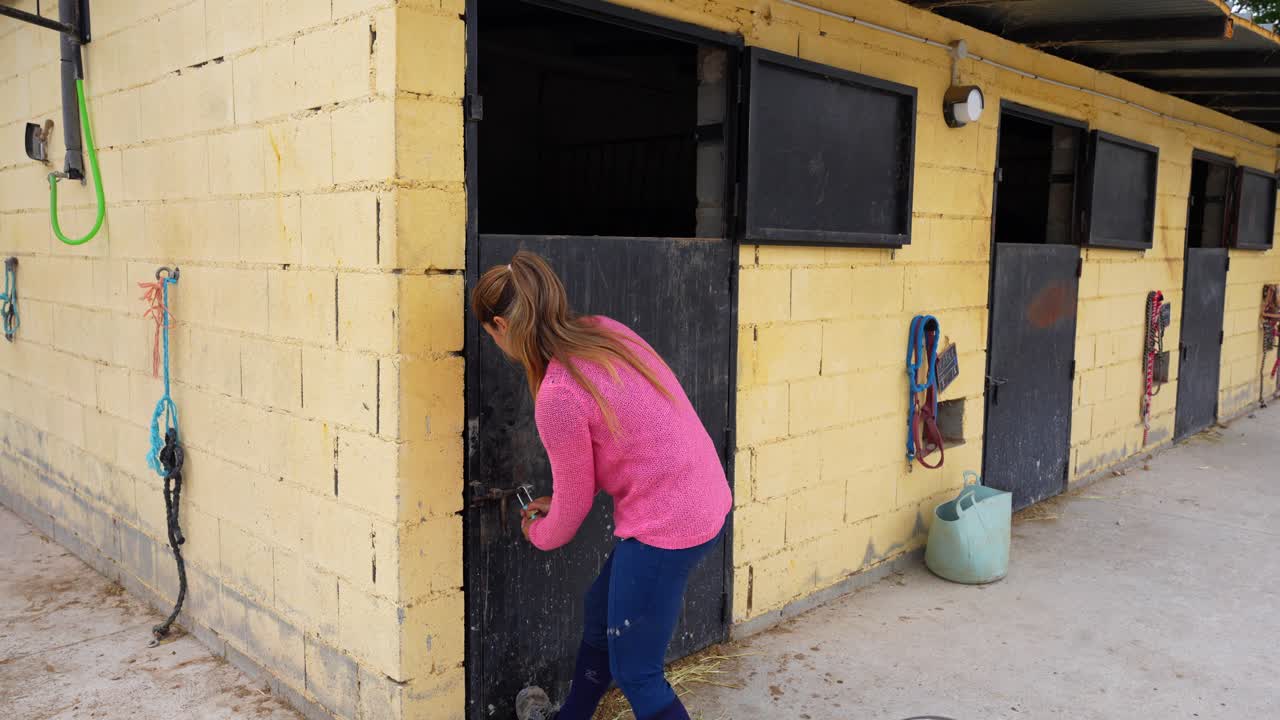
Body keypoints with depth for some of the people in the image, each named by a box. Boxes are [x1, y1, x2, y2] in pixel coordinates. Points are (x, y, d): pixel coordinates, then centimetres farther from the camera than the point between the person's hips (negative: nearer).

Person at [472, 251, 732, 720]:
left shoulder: (557, 396, -23)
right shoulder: (603, 331, 0)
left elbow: (574, 504, -8)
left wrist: (539, 534, 15)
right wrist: (559, 501, 16)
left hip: (666, 526, -10)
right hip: (704, 501, 10)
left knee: (635, 673, 8)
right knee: (601, 608, 27)